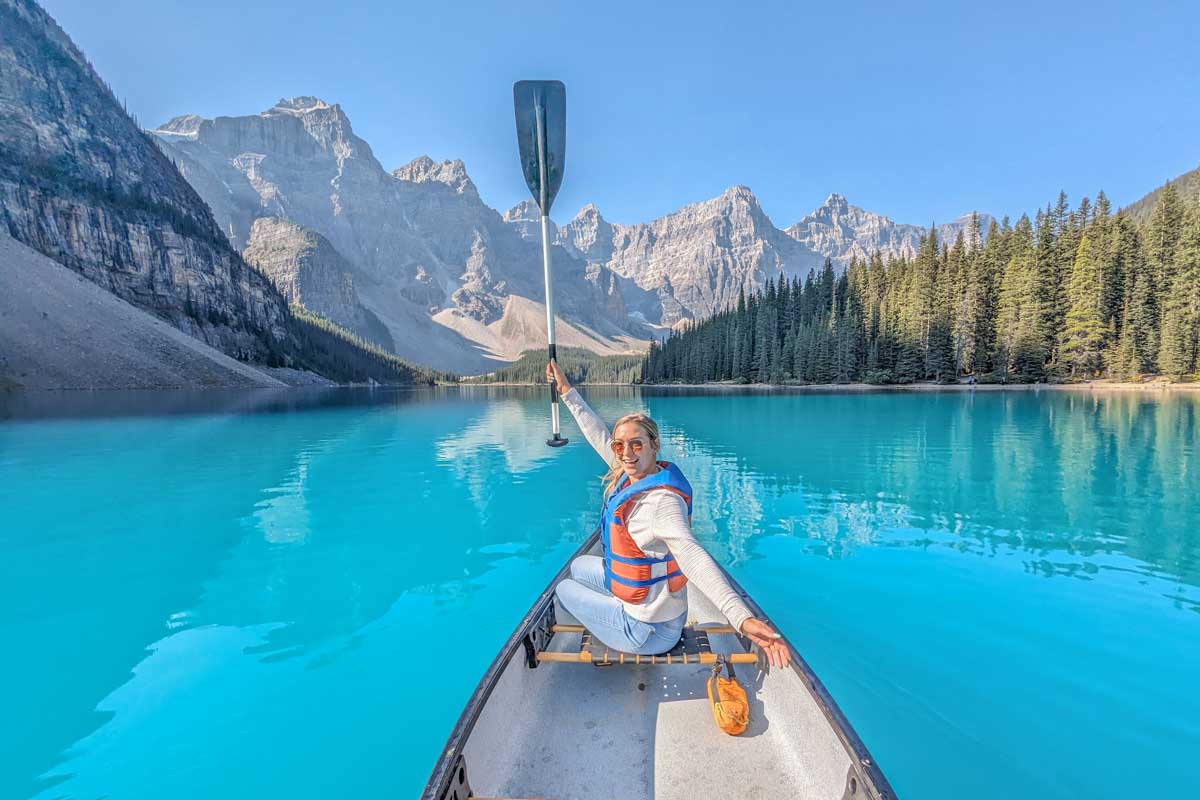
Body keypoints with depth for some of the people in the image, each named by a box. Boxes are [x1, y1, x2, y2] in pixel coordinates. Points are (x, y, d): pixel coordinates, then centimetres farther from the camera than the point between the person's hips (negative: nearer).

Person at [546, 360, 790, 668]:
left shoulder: (662, 502, -34)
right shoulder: (632, 474, -9)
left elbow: (692, 557, -50)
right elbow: (599, 435, 3)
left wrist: (742, 618, -65)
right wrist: (566, 390, 8)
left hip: (647, 629, -8)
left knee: (564, 588, 13)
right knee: (579, 566, 28)